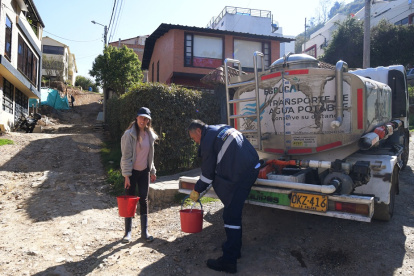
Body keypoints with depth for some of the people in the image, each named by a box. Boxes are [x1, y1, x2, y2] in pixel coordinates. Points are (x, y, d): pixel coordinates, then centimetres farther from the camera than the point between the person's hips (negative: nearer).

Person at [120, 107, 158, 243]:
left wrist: (152, 171, 16)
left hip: (144, 171, 5)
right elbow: (126, 156, -14)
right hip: (132, 172, -5)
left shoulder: (150, 135, 6)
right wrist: (126, 175, -17)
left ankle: (144, 231, 17)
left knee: (144, 200, 8)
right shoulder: (129, 134, -12)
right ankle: (128, 232, 15)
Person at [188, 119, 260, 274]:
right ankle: (234, 250, 30)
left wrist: (197, 190, 10)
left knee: (231, 216, -6)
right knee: (234, 213, 19)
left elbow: (207, 172, -3)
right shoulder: (222, 129, 20)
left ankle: (229, 261, -2)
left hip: (240, 176, -10)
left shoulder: (207, 139, -7)